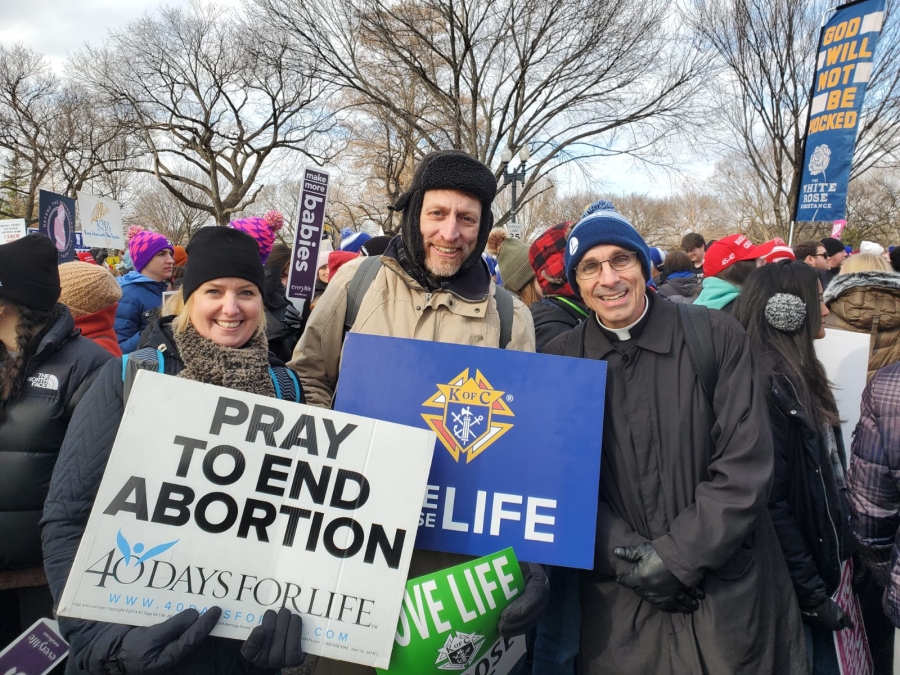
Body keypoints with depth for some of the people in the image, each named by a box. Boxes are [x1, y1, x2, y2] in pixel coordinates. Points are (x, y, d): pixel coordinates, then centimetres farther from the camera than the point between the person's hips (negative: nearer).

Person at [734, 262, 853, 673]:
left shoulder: (796, 376, 8)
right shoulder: (768, 384, -22)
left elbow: (824, 479, 12)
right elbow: (771, 504, -24)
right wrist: (813, 594, -18)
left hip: (816, 563, 9)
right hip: (791, 587, -9)